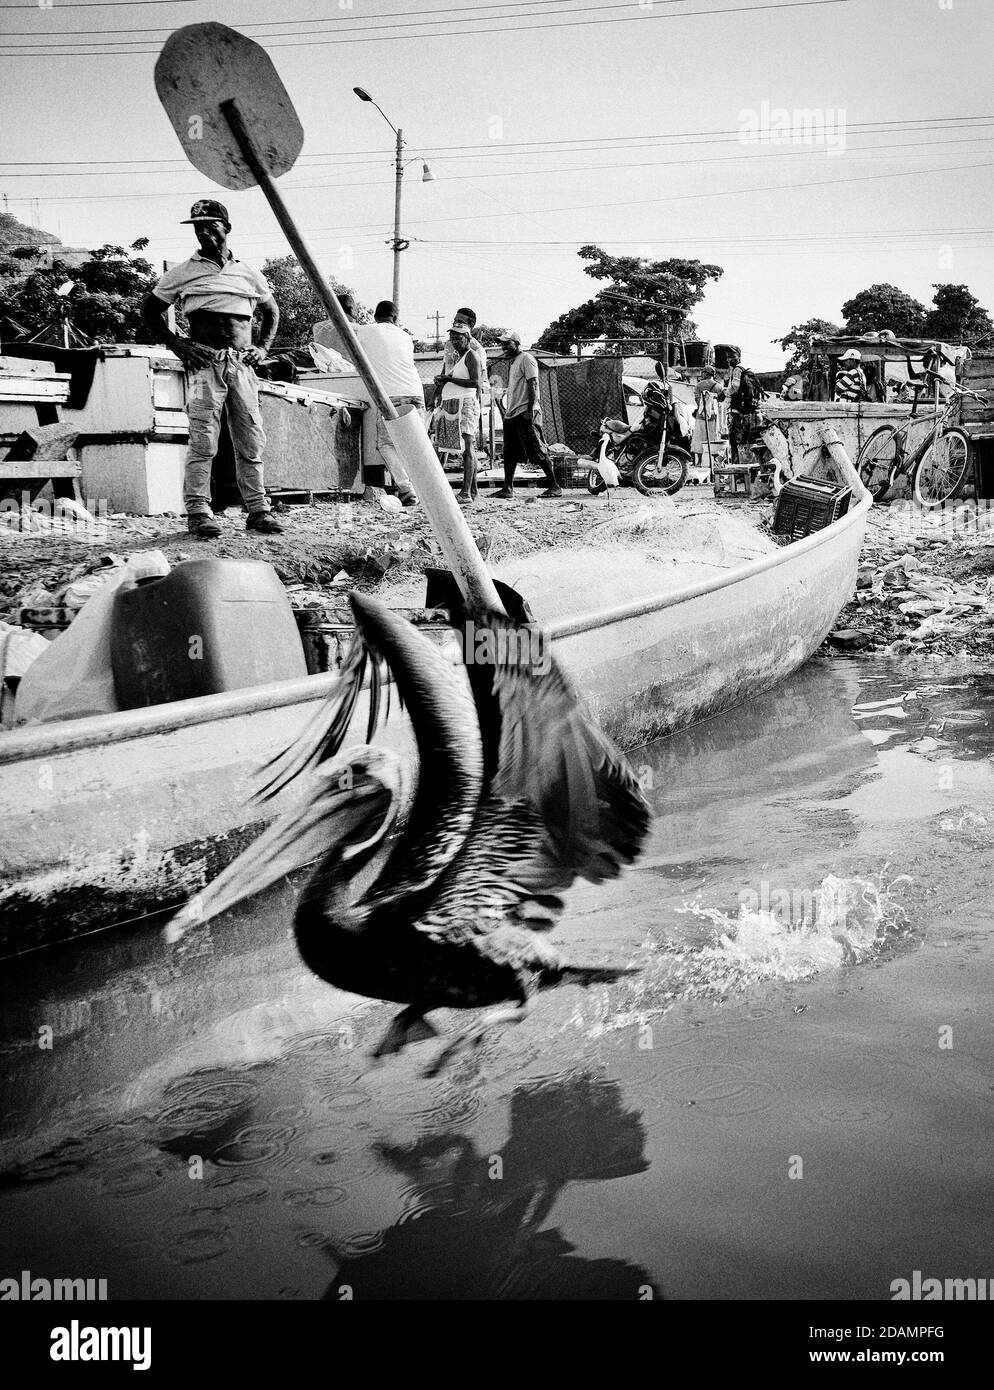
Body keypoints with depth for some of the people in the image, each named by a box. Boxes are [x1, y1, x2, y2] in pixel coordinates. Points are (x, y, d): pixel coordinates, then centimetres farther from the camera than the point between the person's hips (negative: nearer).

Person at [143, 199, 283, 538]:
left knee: (252, 440, 4)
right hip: (204, 361, -3)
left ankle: (258, 510, 10)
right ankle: (198, 512, -10)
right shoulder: (183, 272, 8)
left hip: (242, 364, 3)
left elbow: (271, 310, 30)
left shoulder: (248, 274, 16)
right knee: (203, 439, -11)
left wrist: (263, 347, 15)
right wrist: (176, 343, 0)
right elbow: (151, 310, 13)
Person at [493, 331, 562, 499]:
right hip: (511, 415, 10)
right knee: (509, 453, 8)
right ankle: (508, 489, 11)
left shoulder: (526, 359, -7)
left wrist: (530, 410, -22)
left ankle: (555, 486, -6)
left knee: (537, 452, -9)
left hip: (525, 414, -10)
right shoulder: (511, 362, 21)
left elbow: (533, 385, -15)